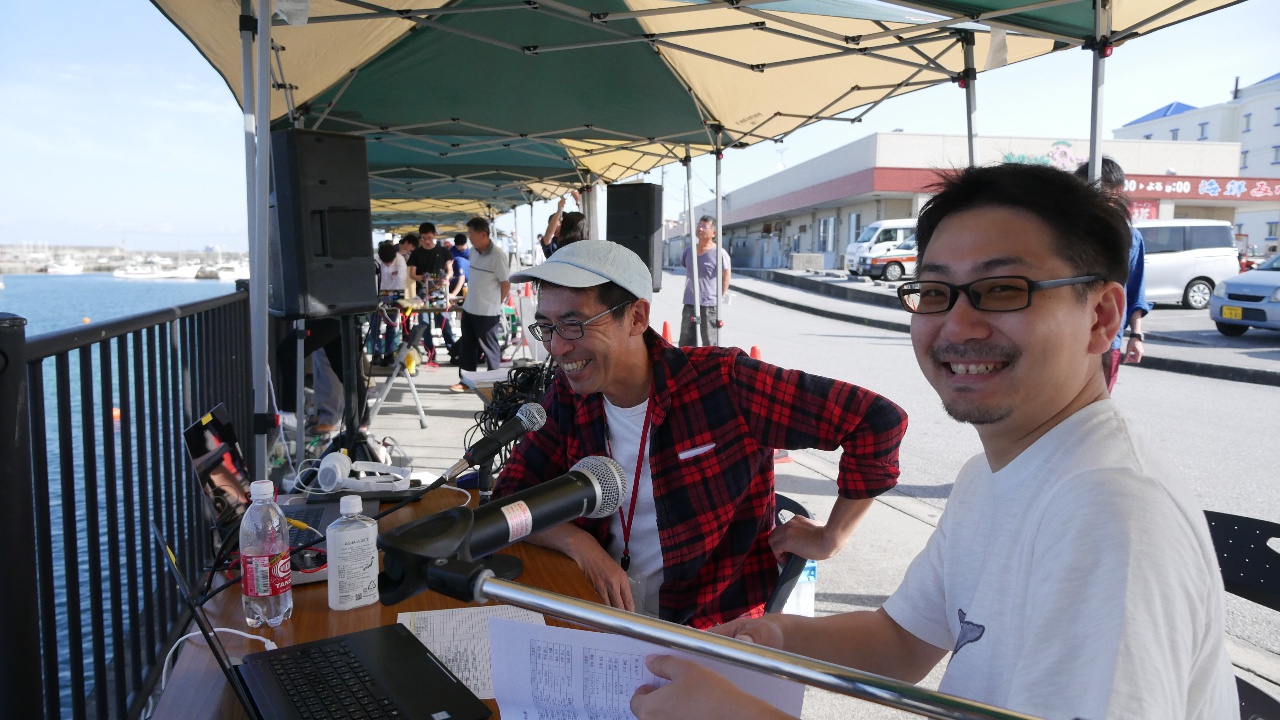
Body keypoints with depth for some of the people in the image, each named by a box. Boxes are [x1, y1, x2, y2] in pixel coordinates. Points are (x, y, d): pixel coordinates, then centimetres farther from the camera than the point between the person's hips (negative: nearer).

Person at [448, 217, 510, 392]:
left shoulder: (497, 255, -16)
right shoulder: (474, 252, 7)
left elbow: (506, 284, -12)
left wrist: (495, 304, -2)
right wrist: (470, 297, 12)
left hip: (487, 312, -8)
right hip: (469, 308, 8)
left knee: (490, 348, 5)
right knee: (466, 346, 13)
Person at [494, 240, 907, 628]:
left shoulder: (722, 383, -18)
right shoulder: (569, 398, -2)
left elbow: (877, 420, -15)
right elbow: (512, 496, 3)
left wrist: (830, 539, -8)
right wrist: (577, 542, -15)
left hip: (721, 626, -4)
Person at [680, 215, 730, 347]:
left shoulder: (719, 254, -9)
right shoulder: (689, 251, 10)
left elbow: (725, 277, -4)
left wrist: (720, 298, -5)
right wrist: (689, 293, 14)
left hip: (710, 305, -6)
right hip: (689, 304, 6)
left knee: (710, 344, 2)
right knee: (685, 342, 12)